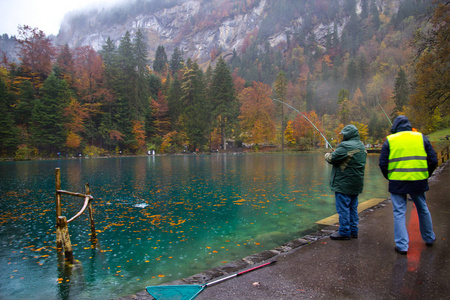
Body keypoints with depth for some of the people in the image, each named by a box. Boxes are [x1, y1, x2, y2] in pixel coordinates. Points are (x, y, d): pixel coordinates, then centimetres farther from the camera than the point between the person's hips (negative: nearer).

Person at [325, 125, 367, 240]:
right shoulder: (362, 146, 12)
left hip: (344, 184, -9)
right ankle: (353, 231, 24)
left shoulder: (345, 146, -18)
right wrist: (337, 152, 10)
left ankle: (344, 232, 7)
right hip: (356, 183, 9)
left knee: (343, 208, 0)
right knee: (353, 207, 16)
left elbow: (332, 159, -16)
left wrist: (327, 155, 6)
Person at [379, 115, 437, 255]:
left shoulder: (390, 140, -1)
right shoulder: (421, 138, 5)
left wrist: (389, 177, 11)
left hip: (397, 182, -2)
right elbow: (433, 161, 4)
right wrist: (426, 176, 17)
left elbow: (382, 164, -4)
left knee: (399, 213, 5)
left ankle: (402, 245, 6)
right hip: (418, 181, 3)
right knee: (423, 209, 22)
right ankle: (429, 238, 40)